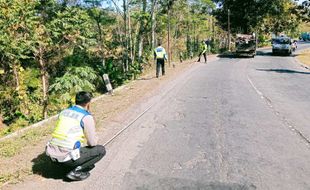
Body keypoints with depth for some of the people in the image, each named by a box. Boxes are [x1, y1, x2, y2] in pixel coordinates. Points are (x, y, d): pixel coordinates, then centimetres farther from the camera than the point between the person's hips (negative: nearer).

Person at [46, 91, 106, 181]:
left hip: (53, 155, 8)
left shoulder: (63, 112, 12)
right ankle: (76, 171, -1)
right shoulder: (87, 117, -7)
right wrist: (94, 139, 22)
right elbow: (92, 142, -3)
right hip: (68, 157, -8)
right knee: (101, 150, 8)